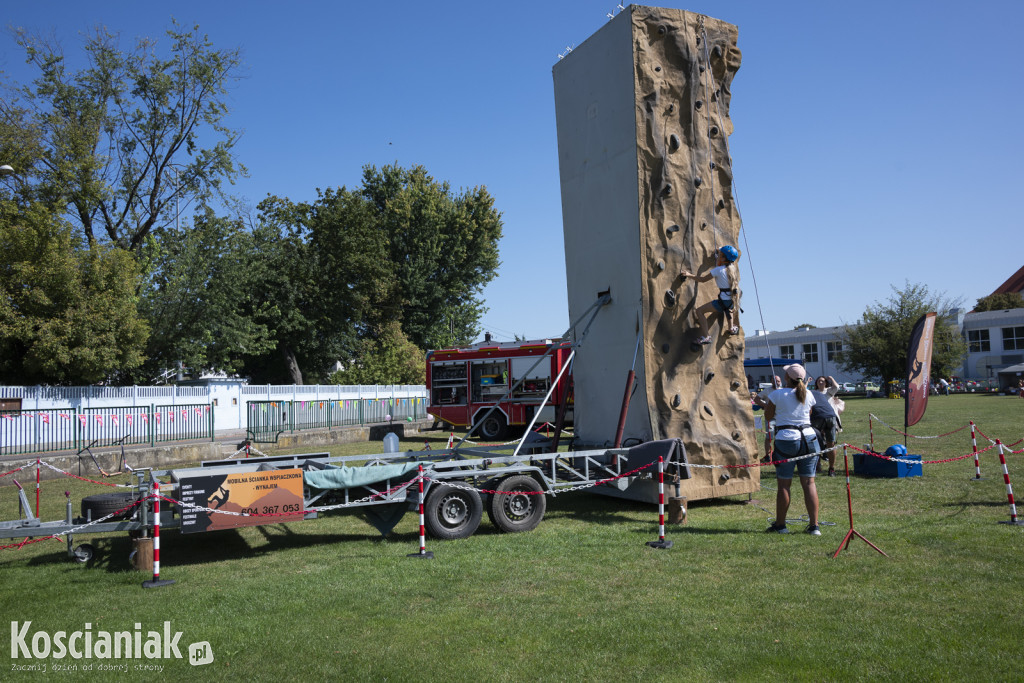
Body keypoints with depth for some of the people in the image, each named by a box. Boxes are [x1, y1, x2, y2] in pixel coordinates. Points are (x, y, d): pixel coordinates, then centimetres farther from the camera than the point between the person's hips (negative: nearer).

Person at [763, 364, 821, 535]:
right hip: (809, 438, 4)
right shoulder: (808, 395, 5)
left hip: (786, 440, -4)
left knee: (784, 484, 3)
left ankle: (780, 525, 12)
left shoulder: (777, 394, -7)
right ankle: (814, 526, 6)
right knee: (809, 482, 6)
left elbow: (768, 415, 4)